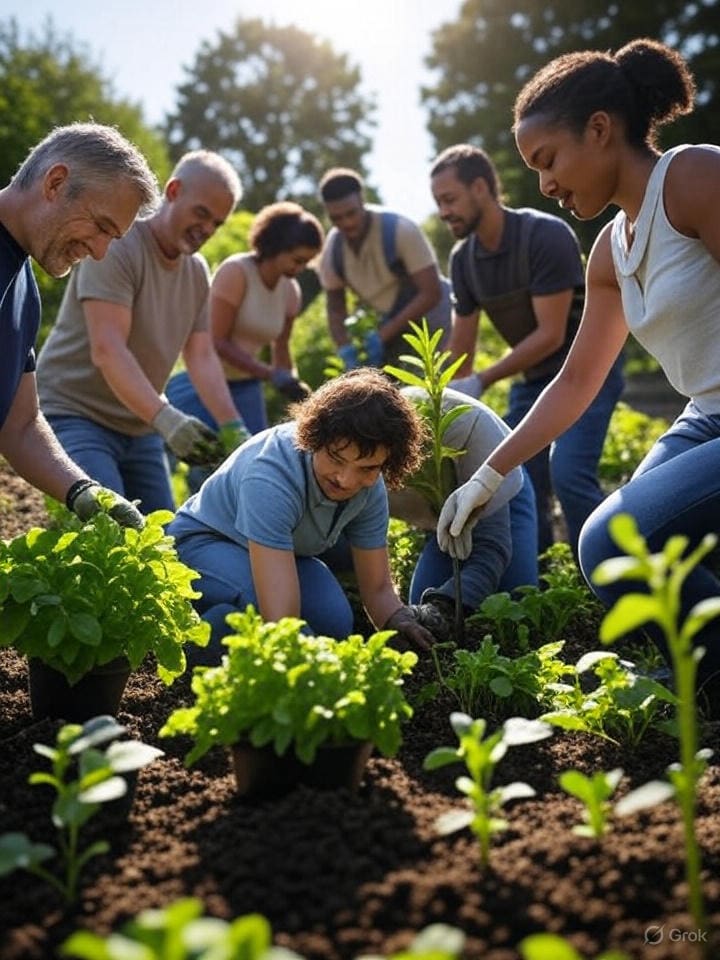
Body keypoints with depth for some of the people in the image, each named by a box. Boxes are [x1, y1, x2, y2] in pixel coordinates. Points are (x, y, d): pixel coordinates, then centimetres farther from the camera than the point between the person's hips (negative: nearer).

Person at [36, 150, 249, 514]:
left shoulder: (198, 272, 7)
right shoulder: (117, 246, -16)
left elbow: (201, 356, 3)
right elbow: (107, 350, -26)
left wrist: (233, 427, -12)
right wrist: (165, 418, -39)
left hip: (140, 426, 8)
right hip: (73, 416, -7)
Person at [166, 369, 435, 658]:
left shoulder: (371, 488, -18)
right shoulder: (271, 475, -40)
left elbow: (377, 588, -9)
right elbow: (280, 617, -47)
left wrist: (402, 623, -30)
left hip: (285, 550, 6)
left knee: (334, 622, -22)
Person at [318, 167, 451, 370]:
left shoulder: (401, 230, -26)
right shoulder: (332, 251, -9)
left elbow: (431, 294, -27)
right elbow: (336, 309, 2)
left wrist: (383, 335, -29)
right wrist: (346, 350, -17)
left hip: (431, 317, -6)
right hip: (393, 325, 6)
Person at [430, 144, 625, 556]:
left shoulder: (546, 236, -22)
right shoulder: (463, 258, -2)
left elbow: (550, 334, -24)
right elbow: (461, 346, 4)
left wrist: (482, 382, -27)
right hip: (532, 377, 7)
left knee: (568, 475, -23)